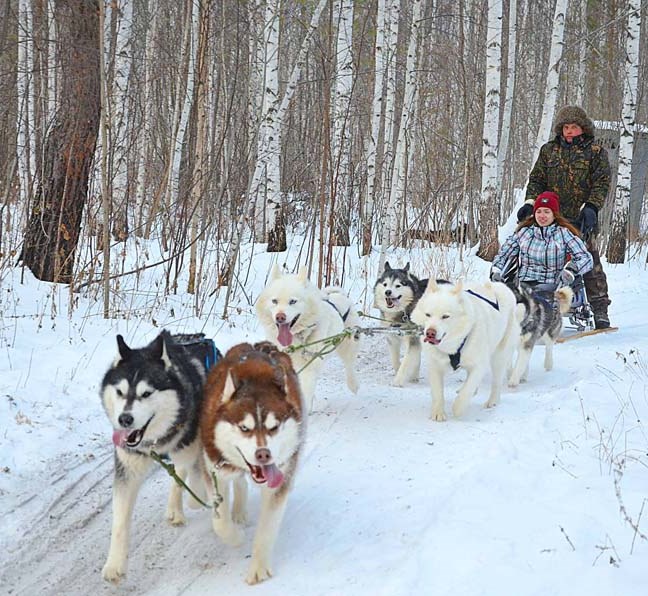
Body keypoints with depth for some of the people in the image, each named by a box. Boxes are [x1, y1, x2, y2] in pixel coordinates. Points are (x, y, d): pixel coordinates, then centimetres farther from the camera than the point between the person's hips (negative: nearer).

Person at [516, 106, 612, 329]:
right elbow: (537, 179, 15)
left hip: (581, 219, -3)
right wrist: (531, 202, -1)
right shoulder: (548, 150, 14)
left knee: (590, 264, -4)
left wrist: (591, 207, -15)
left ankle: (600, 310, 2)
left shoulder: (596, 152, 6)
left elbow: (602, 184, 0)